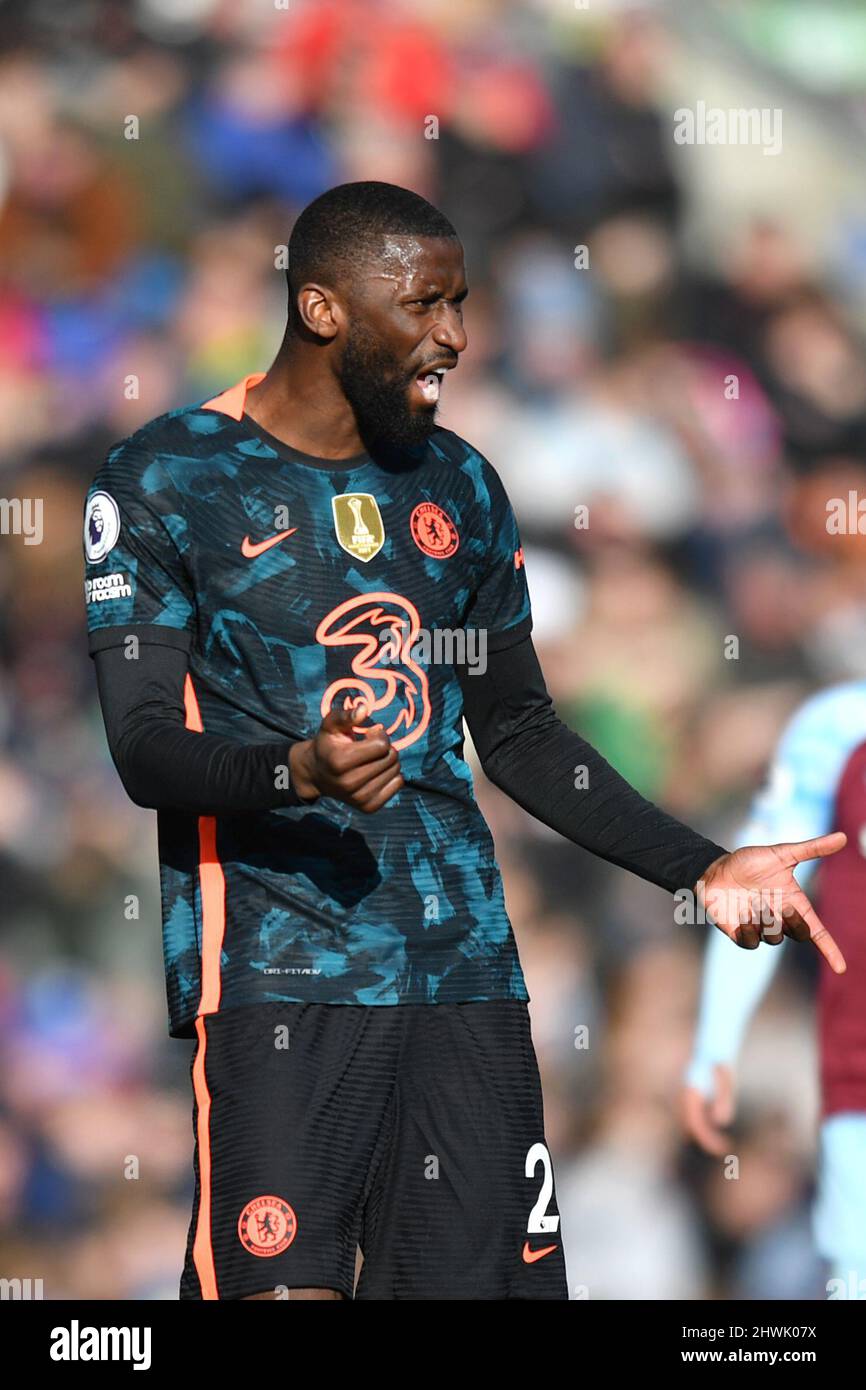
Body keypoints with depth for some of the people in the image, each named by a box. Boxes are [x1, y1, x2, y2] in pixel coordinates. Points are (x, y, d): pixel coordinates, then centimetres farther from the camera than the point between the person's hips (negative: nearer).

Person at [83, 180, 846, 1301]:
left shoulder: (459, 487, 17)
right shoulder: (166, 482, 0)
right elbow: (144, 744, -8)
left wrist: (701, 868, 14)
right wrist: (295, 772, -28)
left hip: (463, 960, 5)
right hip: (277, 967, -5)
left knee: (485, 1275, 0)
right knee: (283, 1287, -16)